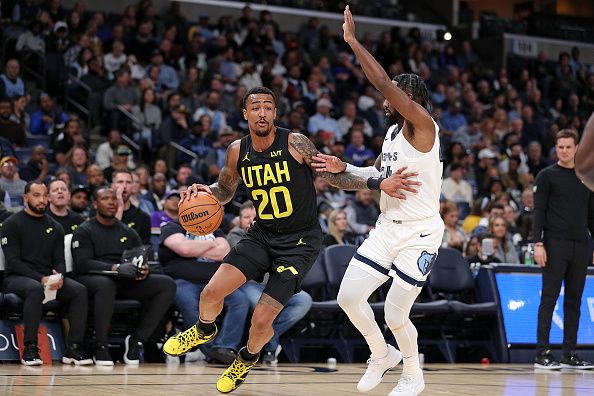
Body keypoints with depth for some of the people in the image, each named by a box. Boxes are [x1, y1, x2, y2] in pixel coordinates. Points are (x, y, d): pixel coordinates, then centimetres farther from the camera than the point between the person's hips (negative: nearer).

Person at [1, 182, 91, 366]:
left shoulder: (54, 227, 15)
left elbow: (60, 260, 11)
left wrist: (59, 277, -14)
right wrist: (40, 278, -22)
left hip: (49, 278, 5)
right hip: (16, 278, -5)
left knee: (80, 290, -21)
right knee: (35, 288, -39)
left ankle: (73, 348, -21)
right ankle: (30, 349, -34)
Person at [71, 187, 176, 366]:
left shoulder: (128, 232, 21)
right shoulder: (84, 231, 5)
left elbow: (142, 262, 15)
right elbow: (82, 264, -11)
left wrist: (144, 270, -12)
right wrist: (115, 268, -25)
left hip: (126, 282, 5)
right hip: (94, 278, -5)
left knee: (167, 284, -17)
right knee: (105, 284, -42)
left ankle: (136, 339, -17)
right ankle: (101, 348, -30)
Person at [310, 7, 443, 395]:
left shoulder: (423, 126, -16)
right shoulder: (392, 131, 10)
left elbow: (385, 82, -27)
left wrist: (353, 41, -23)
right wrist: (344, 168, 11)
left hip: (420, 233, -8)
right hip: (388, 227, 8)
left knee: (395, 314, -6)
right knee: (349, 297, 2)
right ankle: (382, 355, 28)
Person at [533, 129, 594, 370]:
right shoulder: (547, 176, 1)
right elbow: (539, 211, -4)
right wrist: (538, 243, -13)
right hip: (555, 244, -5)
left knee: (574, 300, 6)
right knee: (549, 298, -6)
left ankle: (570, 354, 10)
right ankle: (542, 353, -6)